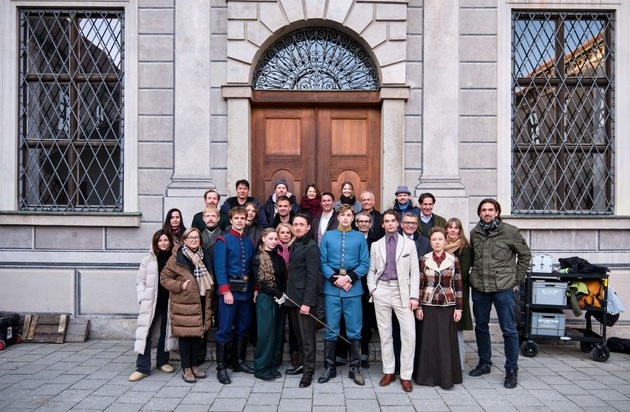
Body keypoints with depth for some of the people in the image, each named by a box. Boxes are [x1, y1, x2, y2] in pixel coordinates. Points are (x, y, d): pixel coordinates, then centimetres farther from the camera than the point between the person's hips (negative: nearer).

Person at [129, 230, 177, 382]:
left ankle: (162, 361, 27)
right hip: (151, 302, -1)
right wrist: (143, 298, -7)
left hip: (169, 302, 1)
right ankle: (143, 367, 3)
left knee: (165, 332, 12)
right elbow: (140, 281, 3)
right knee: (145, 333, -4)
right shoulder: (148, 260, 1)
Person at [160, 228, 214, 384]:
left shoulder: (204, 258, 13)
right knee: (185, 336, 1)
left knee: (198, 334, 12)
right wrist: (180, 286, -16)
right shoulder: (176, 258, -6)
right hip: (184, 305, -5)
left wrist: (209, 300, 12)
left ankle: (194, 365, 25)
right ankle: (186, 369, 14)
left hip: (201, 305, 6)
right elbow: (164, 277, -5)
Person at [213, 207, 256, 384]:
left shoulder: (250, 242, 12)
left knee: (243, 328, 13)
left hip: (247, 290, 5)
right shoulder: (223, 241, -3)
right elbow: (220, 268, -10)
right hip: (230, 289, -5)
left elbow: (253, 267, 13)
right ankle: (221, 368, 6)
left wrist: (255, 289, 6)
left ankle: (239, 362, 26)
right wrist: (226, 291, -17)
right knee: (225, 329, -2)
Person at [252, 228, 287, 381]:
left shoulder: (279, 258, 12)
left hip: (280, 299, 6)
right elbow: (261, 281, -11)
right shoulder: (258, 258, -5)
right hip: (265, 299, -6)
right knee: (266, 333, -3)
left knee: (277, 333, 8)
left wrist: (282, 294, -5)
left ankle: (272, 365, 19)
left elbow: (284, 279, 11)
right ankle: (261, 368, 8)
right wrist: (277, 294, -12)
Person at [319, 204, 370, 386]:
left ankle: (355, 368, 19)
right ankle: (330, 367, 19)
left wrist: (350, 278, -12)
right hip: (331, 289, 0)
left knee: (354, 330, 6)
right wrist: (335, 279, -11)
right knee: (331, 330, 7)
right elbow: (323, 262, 1)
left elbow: (365, 264, 1)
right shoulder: (327, 236, 6)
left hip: (353, 289, 0)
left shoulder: (360, 237, 5)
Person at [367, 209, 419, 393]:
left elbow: (415, 271, 1)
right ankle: (389, 372, 21)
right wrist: (372, 289, -5)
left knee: (409, 334, -6)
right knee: (385, 334, 8)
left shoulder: (409, 244, 5)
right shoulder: (376, 245, 10)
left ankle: (406, 376, 7)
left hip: (402, 291, -1)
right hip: (382, 290, 2)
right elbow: (371, 270, 11)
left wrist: (414, 296, -6)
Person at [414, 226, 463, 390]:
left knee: (446, 342, 4)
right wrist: (418, 307, -1)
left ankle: (446, 377, 15)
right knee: (429, 342, 5)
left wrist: (459, 308, 0)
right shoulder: (424, 260, 1)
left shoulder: (453, 260, 1)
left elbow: (458, 285, 3)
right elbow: (419, 285, 3)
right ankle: (428, 376, 17)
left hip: (448, 307, 0)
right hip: (429, 307, 0)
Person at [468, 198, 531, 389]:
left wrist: (516, 278, 1)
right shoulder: (474, 233, 6)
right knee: (481, 327, 14)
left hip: (503, 288, -4)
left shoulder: (510, 231, -5)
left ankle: (512, 370, 15)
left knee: (509, 330, 2)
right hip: (479, 288, 4)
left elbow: (525, 254, 4)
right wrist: (475, 275, 8)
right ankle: (484, 363, 30)